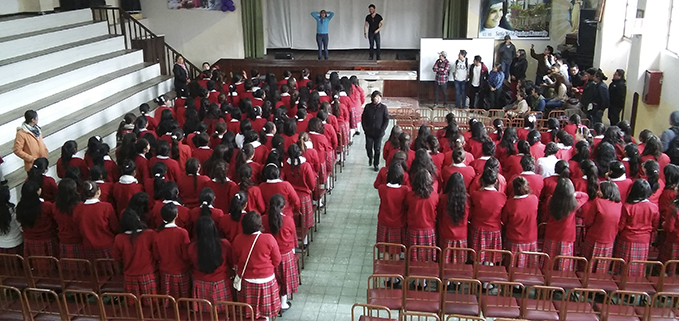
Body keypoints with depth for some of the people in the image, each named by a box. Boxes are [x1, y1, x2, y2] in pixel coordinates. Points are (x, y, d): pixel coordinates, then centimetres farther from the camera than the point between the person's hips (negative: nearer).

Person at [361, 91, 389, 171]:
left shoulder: (383, 107, -4)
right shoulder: (368, 107, 0)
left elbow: (386, 120, -2)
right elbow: (363, 118, 5)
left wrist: (382, 130, -11)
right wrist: (365, 129, -4)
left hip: (379, 133, -2)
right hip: (369, 132, 2)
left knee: (377, 149, 3)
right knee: (368, 147, 9)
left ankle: (376, 164, 18)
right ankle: (370, 157, 39)